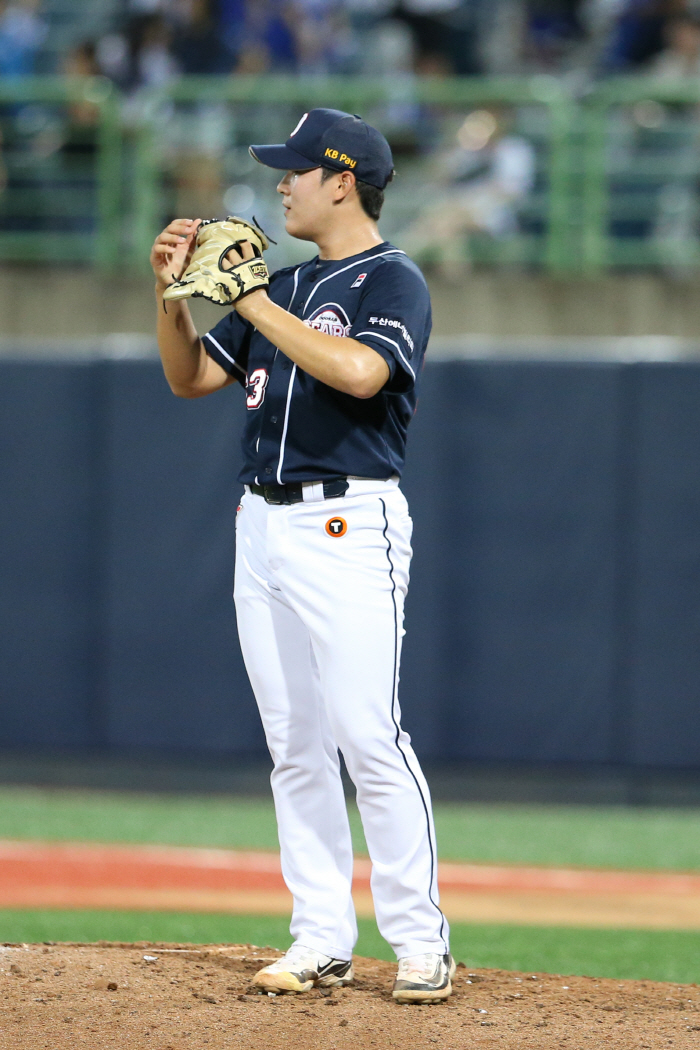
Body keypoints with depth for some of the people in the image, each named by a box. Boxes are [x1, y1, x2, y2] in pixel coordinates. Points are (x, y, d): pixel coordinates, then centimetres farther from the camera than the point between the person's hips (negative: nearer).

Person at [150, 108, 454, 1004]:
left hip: (349, 526, -8)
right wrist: (173, 292, 5)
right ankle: (322, 940, 10)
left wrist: (254, 302, -18)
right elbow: (190, 378, 21)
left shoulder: (393, 282, -6)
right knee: (294, 746, 7)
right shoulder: (287, 285, 19)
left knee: (368, 737, -13)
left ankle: (420, 943, -8)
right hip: (263, 527, 8)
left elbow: (358, 370, -25)